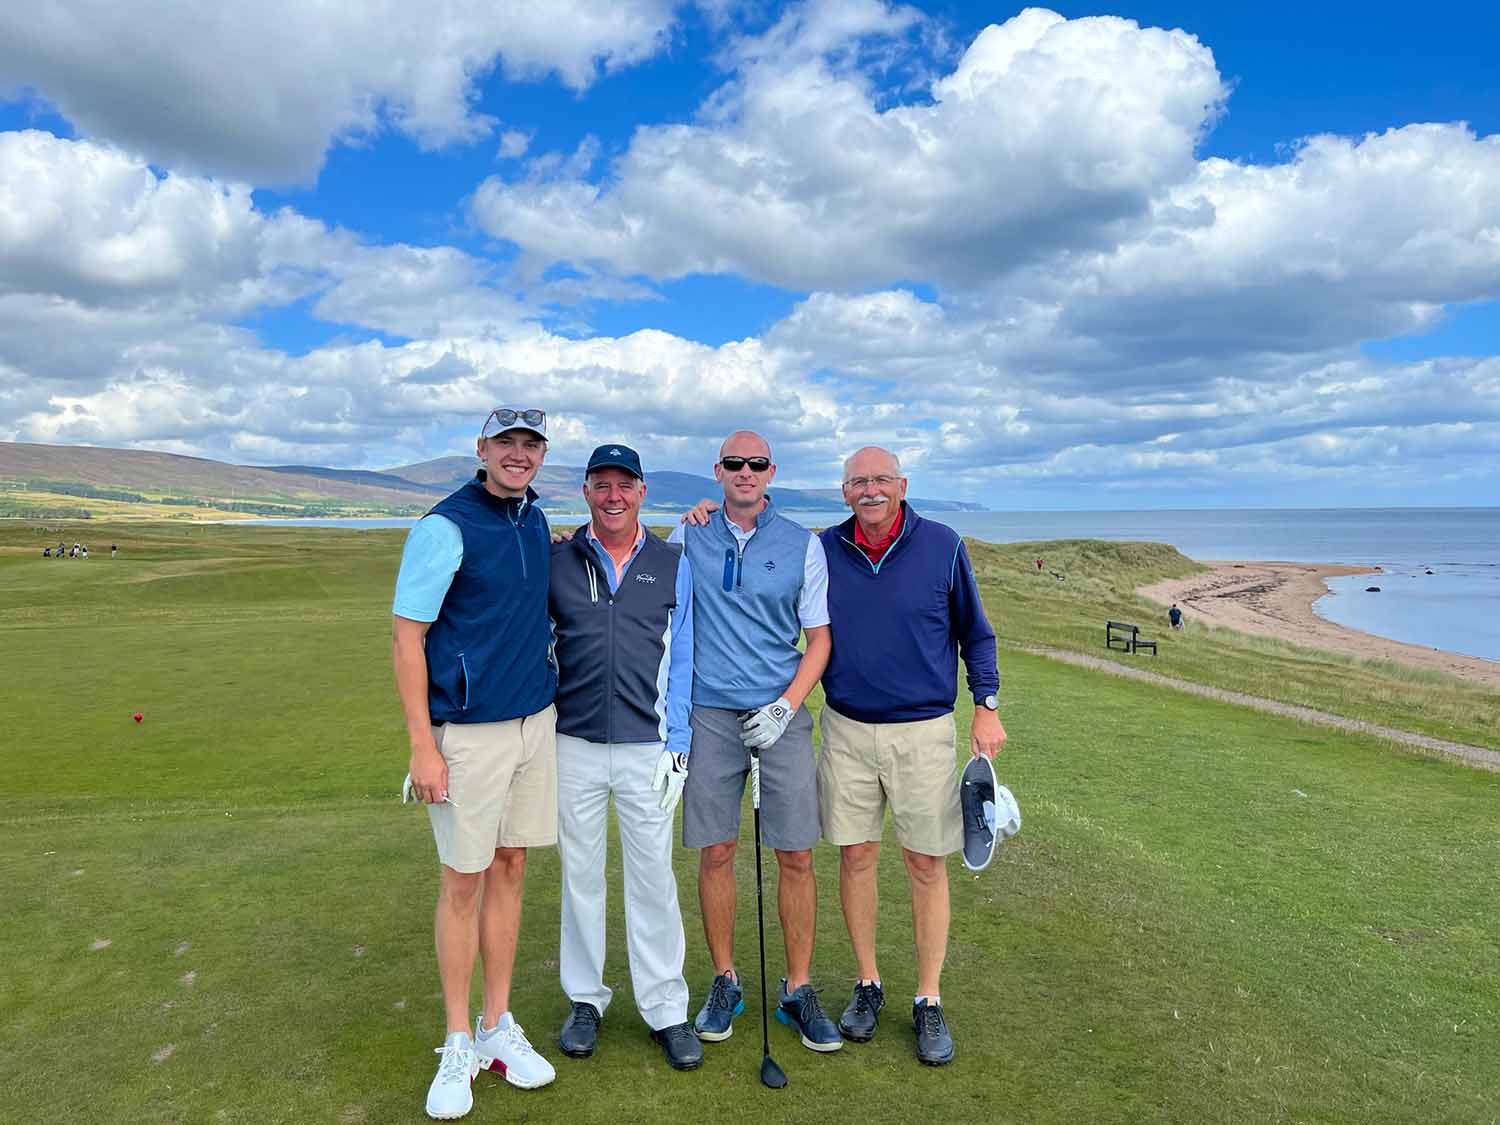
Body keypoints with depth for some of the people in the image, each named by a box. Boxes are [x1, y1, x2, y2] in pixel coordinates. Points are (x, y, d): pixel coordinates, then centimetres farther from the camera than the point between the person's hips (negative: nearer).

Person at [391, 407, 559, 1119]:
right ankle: (458, 1044, 20)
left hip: (536, 722, 6)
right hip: (468, 732, -6)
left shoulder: (538, 523, 9)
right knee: (463, 881, 3)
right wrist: (423, 746, -16)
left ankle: (498, 1027, 27)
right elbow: (405, 636, -13)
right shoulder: (445, 526, -12)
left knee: (510, 869, 13)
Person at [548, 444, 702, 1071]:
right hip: (574, 743, 1)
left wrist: (676, 746, -2)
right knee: (580, 874, 12)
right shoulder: (557, 561, 3)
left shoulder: (673, 566, 4)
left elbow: (681, 661, 4)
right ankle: (585, 1000, 28)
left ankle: (665, 1008, 19)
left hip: (647, 748, -1)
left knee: (653, 877, 4)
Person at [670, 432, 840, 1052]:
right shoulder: (687, 537, 6)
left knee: (796, 856, 2)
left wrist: (786, 705, -9)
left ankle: (798, 990, 19)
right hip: (709, 714, 1)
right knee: (715, 853, 6)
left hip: (780, 714, 0)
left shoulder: (804, 545, 3)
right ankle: (724, 981, 24)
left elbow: (820, 639, 3)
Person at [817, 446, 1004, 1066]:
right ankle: (868, 984, 29)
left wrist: (987, 704, -3)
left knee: (927, 864, 6)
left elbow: (974, 632, 4)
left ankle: (928, 1001, 22)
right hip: (847, 729, 2)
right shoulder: (823, 550, -1)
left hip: (923, 731, -1)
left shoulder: (942, 546, -5)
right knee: (856, 856, 10)